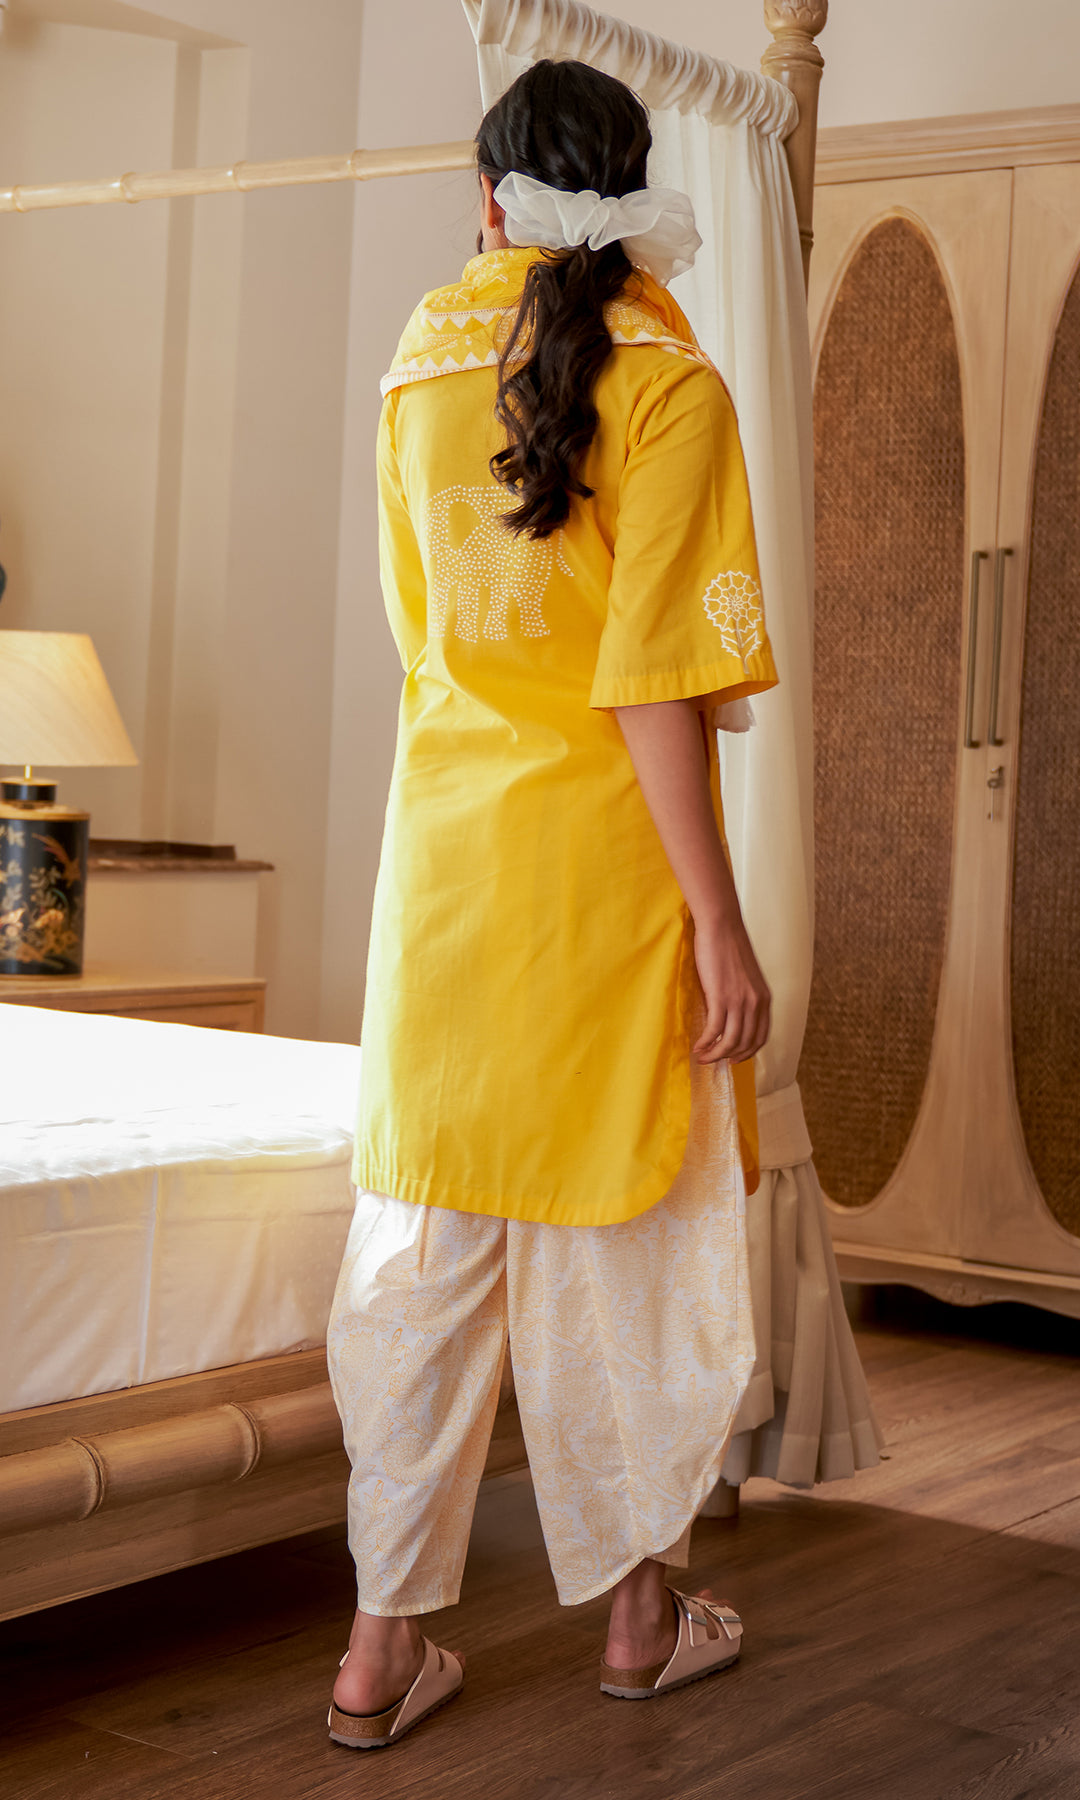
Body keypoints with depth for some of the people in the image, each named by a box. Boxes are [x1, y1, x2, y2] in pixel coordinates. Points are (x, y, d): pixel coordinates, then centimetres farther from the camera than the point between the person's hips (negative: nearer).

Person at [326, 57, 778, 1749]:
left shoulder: (417, 365, 6)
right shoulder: (671, 385, -9)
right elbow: (655, 678, -15)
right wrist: (721, 919, -13)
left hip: (442, 849, 4)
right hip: (604, 862, -4)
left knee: (420, 1249, 8)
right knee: (623, 1243, 9)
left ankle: (384, 1644, 12)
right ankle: (642, 1614, 24)